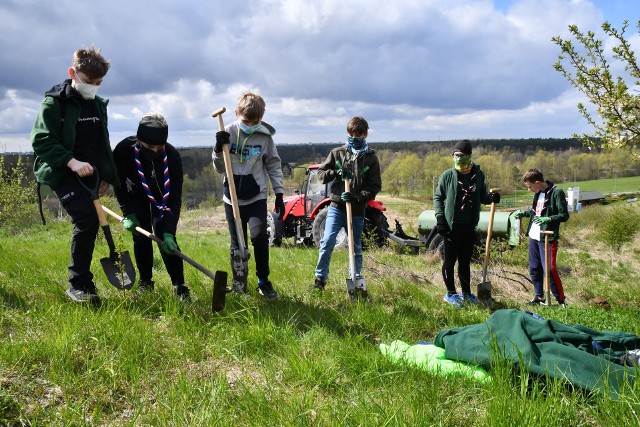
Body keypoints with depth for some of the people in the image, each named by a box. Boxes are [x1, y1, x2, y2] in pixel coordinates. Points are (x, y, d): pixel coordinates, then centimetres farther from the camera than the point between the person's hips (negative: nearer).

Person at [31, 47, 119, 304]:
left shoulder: (99, 104, 13)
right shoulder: (55, 101, -7)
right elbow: (41, 140, -13)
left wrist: (105, 175, 15)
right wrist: (71, 161, -24)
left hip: (89, 173, 7)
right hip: (63, 173, -7)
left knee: (89, 224, 5)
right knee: (87, 219, -21)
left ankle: (82, 279, 19)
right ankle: (78, 283, -10)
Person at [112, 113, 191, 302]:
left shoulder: (172, 155, -34)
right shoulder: (124, 149, -32)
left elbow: (175, 197, -31)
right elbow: (119, 183, -13)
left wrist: (169, 231, -38)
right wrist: (128, 213, -18)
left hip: (163, 196, -1)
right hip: (137, 196, 1)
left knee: (164, 236, -14)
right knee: (141, 236, -7)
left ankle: (179, 286, -8)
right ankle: (145, 281, 11)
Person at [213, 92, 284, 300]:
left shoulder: (265, 136, -2)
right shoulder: (229, 133, -2)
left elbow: (274, 165, 6)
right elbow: (219, 168, 0)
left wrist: (279, 193, 2)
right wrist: (219, 149, -18)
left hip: (257, 197, -1)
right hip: (233, 197, 1)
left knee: (259, 235, -18)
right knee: (237, 243, 7)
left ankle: (263, 281, 0)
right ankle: (239, 282, 24)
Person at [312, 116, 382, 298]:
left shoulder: (371, 158, 2)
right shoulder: (337, 153, 5)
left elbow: (375, 187, -3)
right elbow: (320, 173, 7)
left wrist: (357, 197, -18)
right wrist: (335, 173, -13)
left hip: (357, 210, 0)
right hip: (337, 207, 0)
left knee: (356, 247, 11)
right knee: (327, 243, -9)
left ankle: (357, 281, 24)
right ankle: (320, 278, 6)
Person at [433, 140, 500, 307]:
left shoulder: (478, 175, 4)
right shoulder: (448, 175, -5)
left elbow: (482, 196, 15)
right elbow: (438, 197, 0)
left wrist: (491, 198, -7)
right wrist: (440, 217, -9)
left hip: (469, 226, 3)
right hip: (452, 226, -3)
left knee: (465, 261, 14)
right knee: (450, 260, 4)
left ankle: (466, 293, 25)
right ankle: (450, 293, 16)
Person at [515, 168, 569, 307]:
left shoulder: (556, 192, -13)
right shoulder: (538, 194, 11)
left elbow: (564, 215, -15)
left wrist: (548, 219, -28)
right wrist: (523, 213, 12)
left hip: (547, 238, -8)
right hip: (533, 237, 8)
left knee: (549, 269, -10)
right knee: (534, 269, 13)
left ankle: (561, 300, 1)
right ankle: (539, 296, 27)